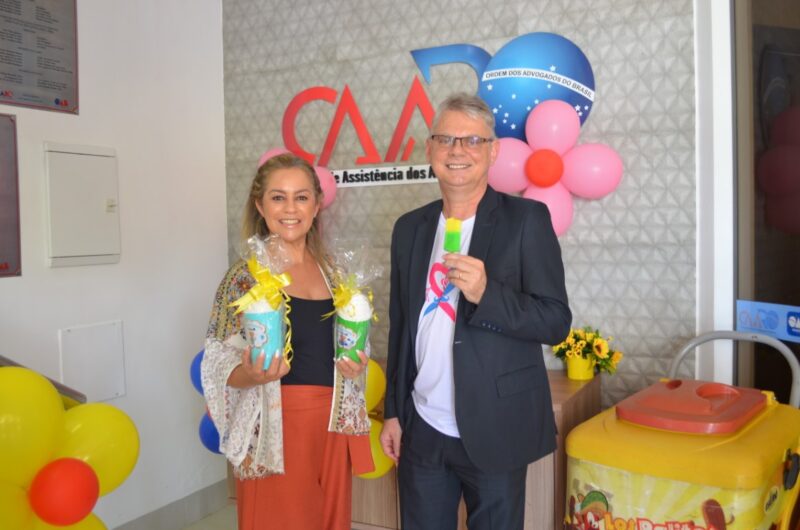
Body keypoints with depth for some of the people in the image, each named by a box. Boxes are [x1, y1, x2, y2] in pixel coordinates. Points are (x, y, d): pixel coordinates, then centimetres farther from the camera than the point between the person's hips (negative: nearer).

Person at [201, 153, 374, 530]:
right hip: (277, 430, -5)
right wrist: (253, 374, -27)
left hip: (331, 427, 5)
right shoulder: (244, 275, -9)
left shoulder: (330, 271, 6)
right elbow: (222, 369, -8)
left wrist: (355, 365, -3)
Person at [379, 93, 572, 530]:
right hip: (421, 431, 4)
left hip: (493, 434, -4)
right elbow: (400, 327, 12)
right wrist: (393, 413, 12)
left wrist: (485, 293, -27)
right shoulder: (409, 228, 7)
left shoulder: (526, 219, -7)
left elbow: (555, 321, -11)